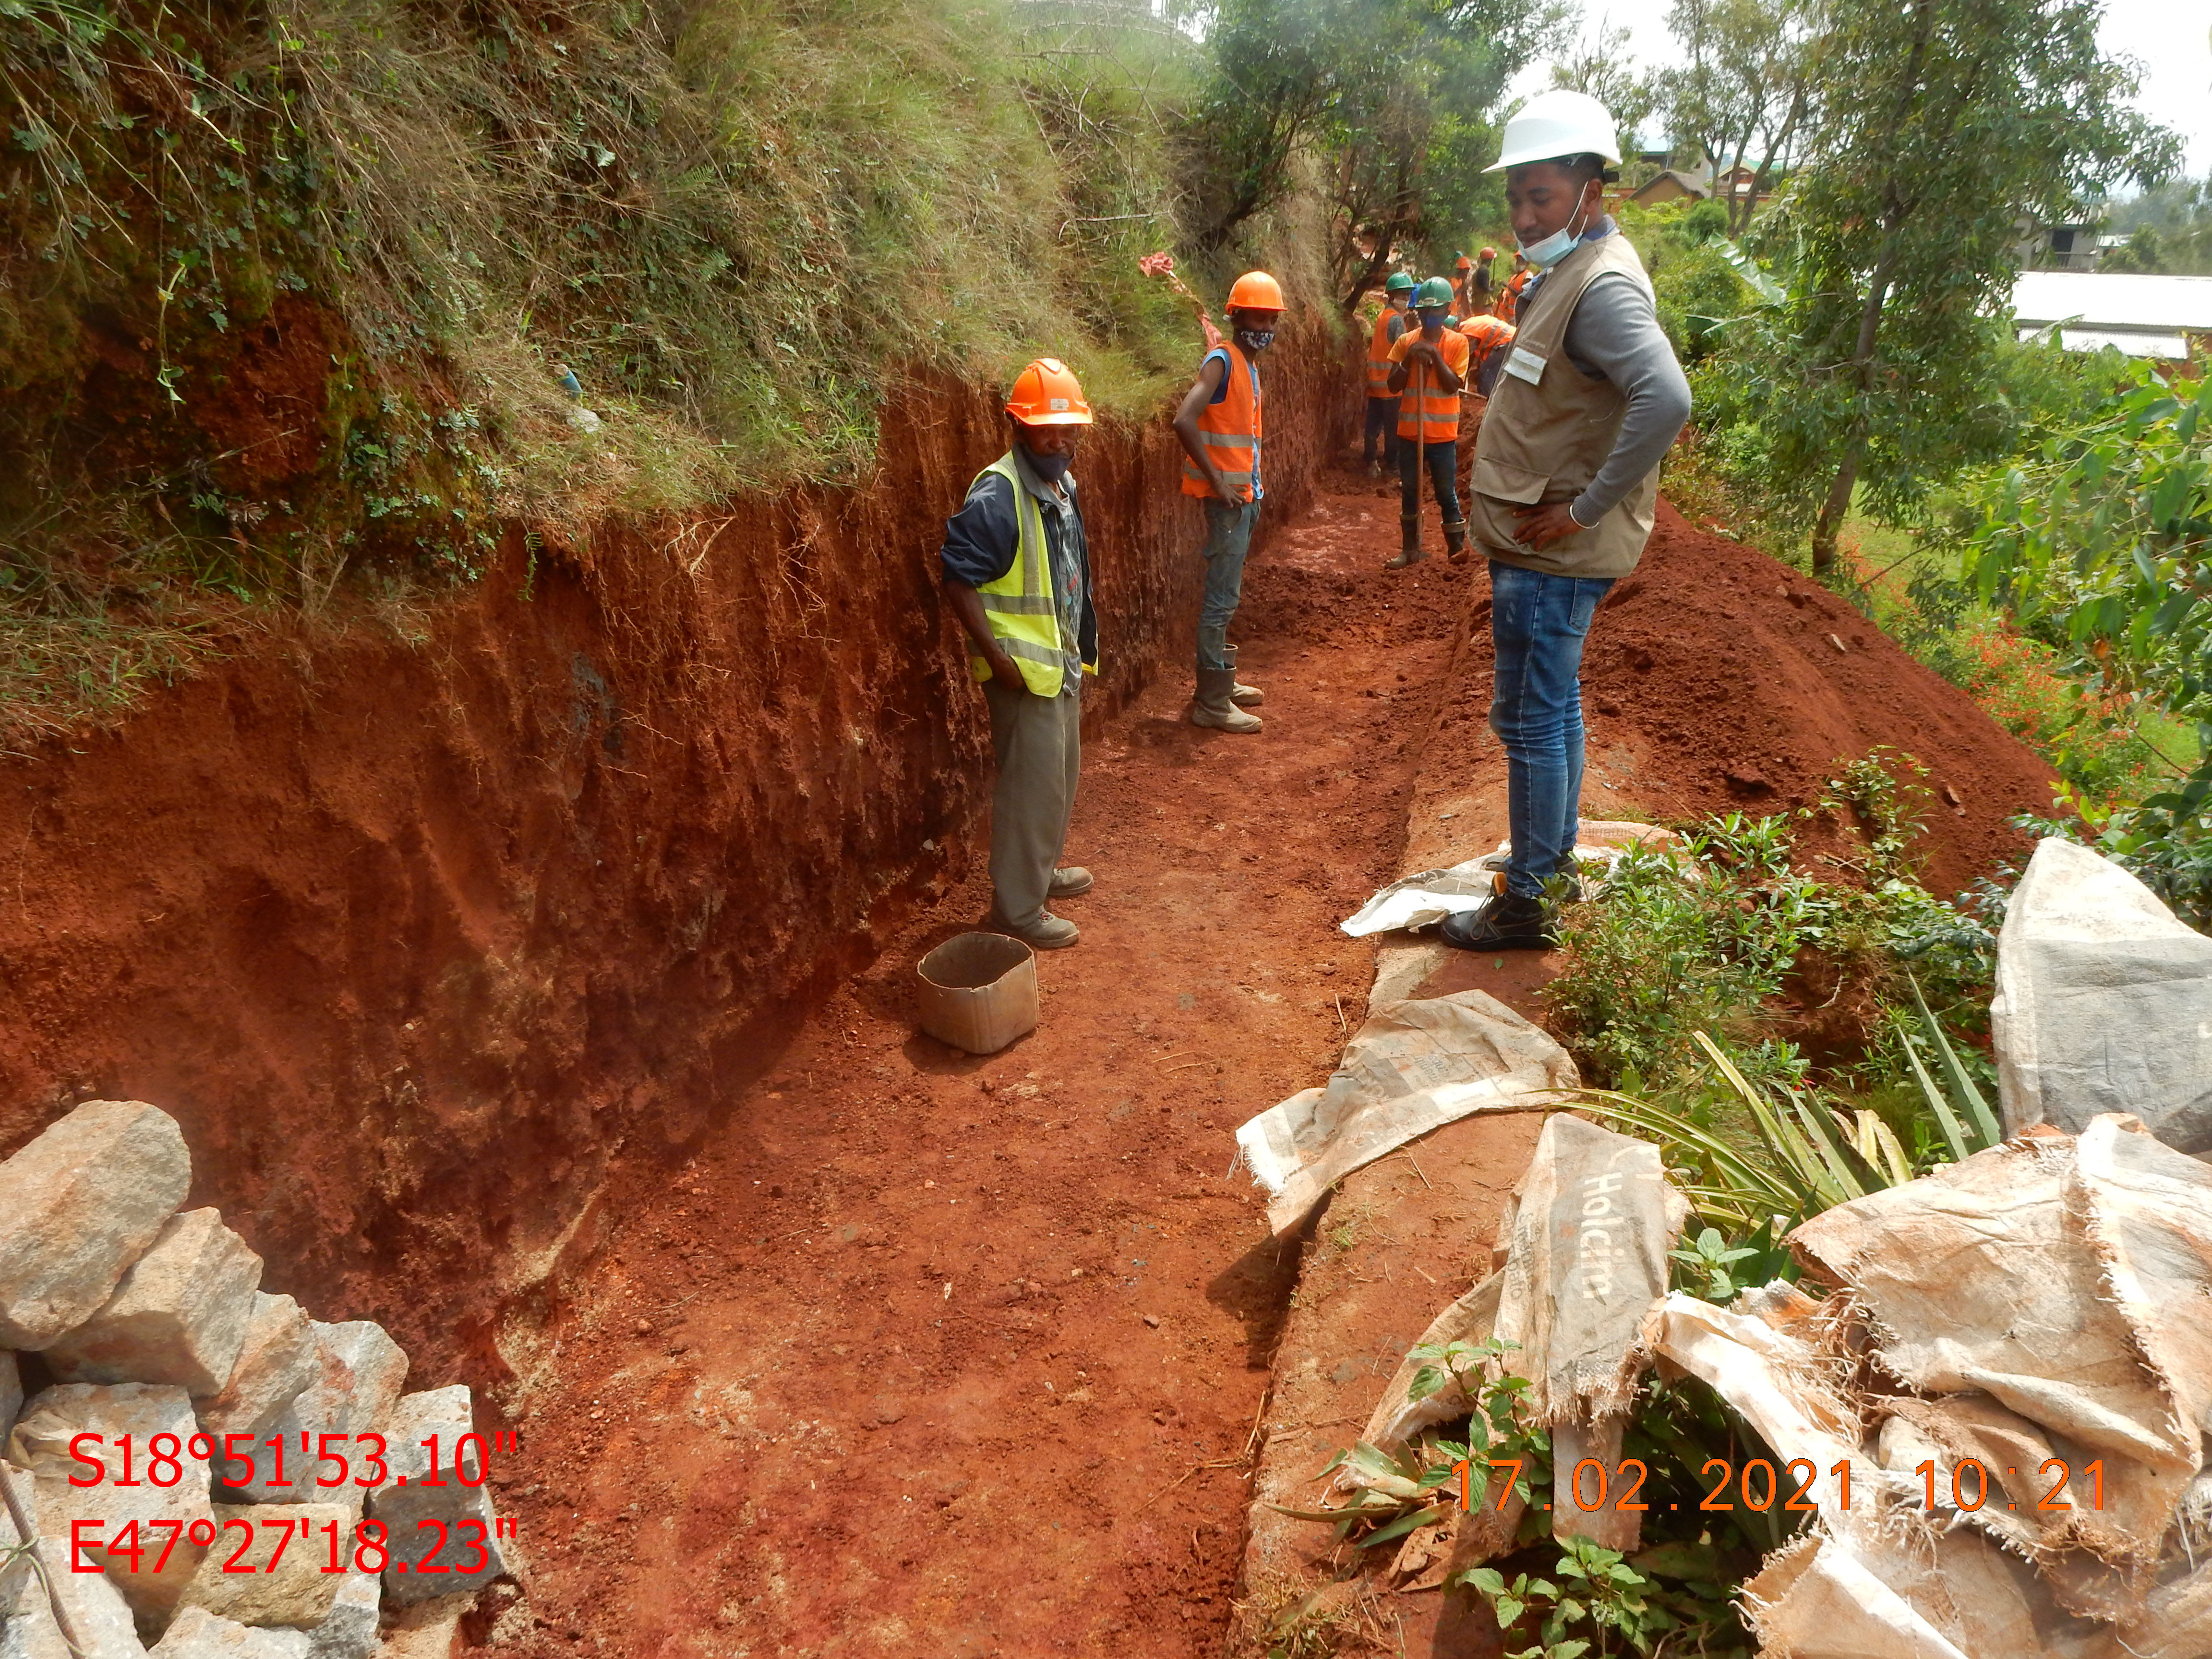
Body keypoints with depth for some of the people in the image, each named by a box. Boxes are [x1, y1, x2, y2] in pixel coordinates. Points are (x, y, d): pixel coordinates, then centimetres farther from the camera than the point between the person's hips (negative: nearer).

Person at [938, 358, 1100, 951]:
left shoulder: (1062, 484, 7)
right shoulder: (998, 495, -21)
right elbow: (959, 579, -21)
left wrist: (1077, 652, 18)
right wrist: (996, 656, -24)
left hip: (1063, 660, 9)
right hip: (1024, 668, -9)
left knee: (1062, 773, 20)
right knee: (1033, 785, -3)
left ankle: (1040, 870, 39)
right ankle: (1016, 909, 10)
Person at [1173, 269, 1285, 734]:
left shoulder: (1249, 364, 15)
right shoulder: (1222, 361, -14)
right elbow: (1184, 421, -26)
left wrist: (1254, 480, 12)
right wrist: (1217, 479, -22)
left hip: (1246, 495, 9)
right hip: (1228, 498, -9)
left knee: (1227, 594, 17)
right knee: (1221, 598, -6)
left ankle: (1221, 681, 28)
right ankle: (1211, 702, -1)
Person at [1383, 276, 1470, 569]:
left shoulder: (1457, 342, -2)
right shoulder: (1405, 341, 3)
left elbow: (1453, 385, -11)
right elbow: (1394, 385, 0)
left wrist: (1435, 356, -18)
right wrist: (1409, 359, -15)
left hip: (1443, 435, -3)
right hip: (1409, 432, 3)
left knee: (1446, 492, 3)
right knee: (1409, 492, 9)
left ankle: (1457, 545, 15)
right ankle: (1410, 549, 19)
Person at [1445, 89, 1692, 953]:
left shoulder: (1603, 284, -18)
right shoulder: (1563, 273, 14)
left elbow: (1666, 399, -34)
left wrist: (1584, 508, -27)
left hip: (1555, 555, -10)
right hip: (1535, 546, 10)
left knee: (1529, 717, -3)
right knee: (1553, 709, 19)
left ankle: (1526, 904, 8)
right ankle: (1555, 862, 34)